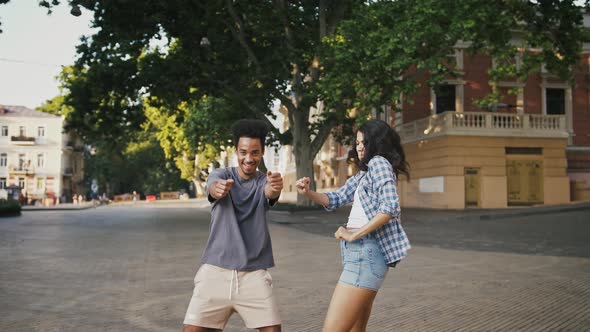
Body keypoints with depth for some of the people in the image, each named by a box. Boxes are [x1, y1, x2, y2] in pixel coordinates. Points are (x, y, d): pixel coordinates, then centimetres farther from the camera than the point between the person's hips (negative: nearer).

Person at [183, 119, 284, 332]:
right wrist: (218, 188, -47)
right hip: (215, 270, 0)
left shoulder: (264, 181, 3)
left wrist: (275, 188, -46)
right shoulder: (221, 175, 2)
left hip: (253, 273, 0)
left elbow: (270, 193, -21)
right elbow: (213, 188, -22)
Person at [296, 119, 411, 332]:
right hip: (359, 251, 10)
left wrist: (354, 234, -16)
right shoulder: (363, 172, 24)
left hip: (366, 252, -10)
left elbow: (390, 207, -18)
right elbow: (336, 199, 22)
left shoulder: (379, 162, -5)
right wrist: (308, 192, 2)